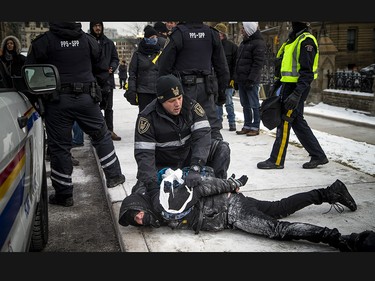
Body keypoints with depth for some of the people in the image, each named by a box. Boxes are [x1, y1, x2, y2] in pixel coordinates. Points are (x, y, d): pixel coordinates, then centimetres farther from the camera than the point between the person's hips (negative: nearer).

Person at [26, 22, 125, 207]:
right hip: (86, 98, 2)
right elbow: (98, 66, 17)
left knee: (59, 146, 5)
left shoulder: (43, 42, -7)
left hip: (57, 101, -2)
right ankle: (113, 176, 24)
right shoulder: (88, 40, 3)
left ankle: (64, 194, 10)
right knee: (101, 136, 18)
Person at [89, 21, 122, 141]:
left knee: (108, 107, 5)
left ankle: (110, 130, 11)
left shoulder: (109, 43, 11)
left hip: (107, 79, 3)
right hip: (92, 79, -2)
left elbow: (115, 59, 15)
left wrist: (112, 67, -3)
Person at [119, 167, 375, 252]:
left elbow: (200, 189, -20)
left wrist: (232, 185, -12)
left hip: (231, 207, -8)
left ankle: (341, 240, -21)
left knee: (277, 228, -18)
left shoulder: (167, 204, -22)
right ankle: (328, 193, 24)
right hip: (227, 214, 8)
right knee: (281, 208, 13)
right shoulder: (159, 216, 4)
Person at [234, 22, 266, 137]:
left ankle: (255, 127, 6)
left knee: (254, 105, 0)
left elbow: (258, 64, -17)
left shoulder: (259, 43, -10)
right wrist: (236, 78, 16)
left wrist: (251, 79, -22)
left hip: (251, 81, -8)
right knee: (245, 105, 12)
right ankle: (247, 126, 20)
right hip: (241, 80, 9)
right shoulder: (244, 43, 17)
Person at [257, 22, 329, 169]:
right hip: (288, 86, 10)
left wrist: (296, 94, -25)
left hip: (296, 88, -10)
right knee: (298, 123, 13)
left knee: (284, 122, -4)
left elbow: (307, 72, -20)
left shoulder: (306, 40, -13)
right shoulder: (293, 38, 18)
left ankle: (276, 160, 6)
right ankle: (318, 156, 22)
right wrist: (277, 83, 22)